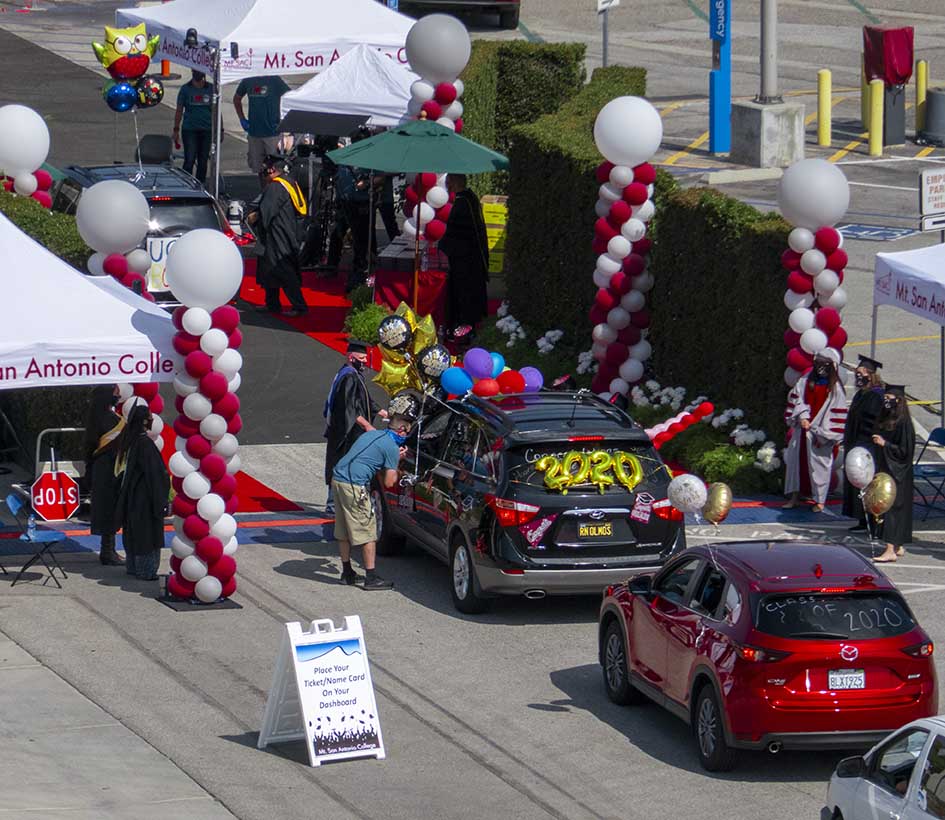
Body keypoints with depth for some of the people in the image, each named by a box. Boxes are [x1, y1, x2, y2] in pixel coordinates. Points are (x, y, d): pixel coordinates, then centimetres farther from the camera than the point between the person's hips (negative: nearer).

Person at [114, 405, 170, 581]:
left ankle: (133, 566, 26)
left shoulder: (128, 440, 4)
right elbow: (153, 472, -21)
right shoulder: (144, 443, -21)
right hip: (144, 495, -8)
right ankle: (146, 570, 4)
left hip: (131, 495, 8)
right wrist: (160, 500, -16)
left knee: (133, 531, 17)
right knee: (147, 533, 0)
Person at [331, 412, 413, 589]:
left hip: (337, 479, 9)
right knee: (367, 532, -1)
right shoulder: (392, 447, -5)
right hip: (354, 486, -9)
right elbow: (389, 483, -6)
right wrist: (396, 462, 10)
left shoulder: (371, 434, 20)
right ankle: (371, 577, 0)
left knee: (343, 531, 17)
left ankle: (347, 573, 26)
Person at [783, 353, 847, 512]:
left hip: (820, 432, -4)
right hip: (802, 428, 4)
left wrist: (823, 434, -11)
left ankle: (819, 501, 6)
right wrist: (801, 416, -12)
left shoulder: (835, 388, -4)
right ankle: (794, 497, 12)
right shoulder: (806, 380, 8)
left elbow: (837, 413, -6)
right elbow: (796, 399, 5)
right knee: (796, 460, 4)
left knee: (819, 464, -2)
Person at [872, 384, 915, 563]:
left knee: (892, 506, -11)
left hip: (897, 472, -9)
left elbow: (905, 450, -18)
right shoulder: (886, 420, 10)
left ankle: (891, 550, -13)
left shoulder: (903, 423, -15)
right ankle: (898, 546, 19)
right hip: (886, 469, 9)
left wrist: (884, 444, -22)